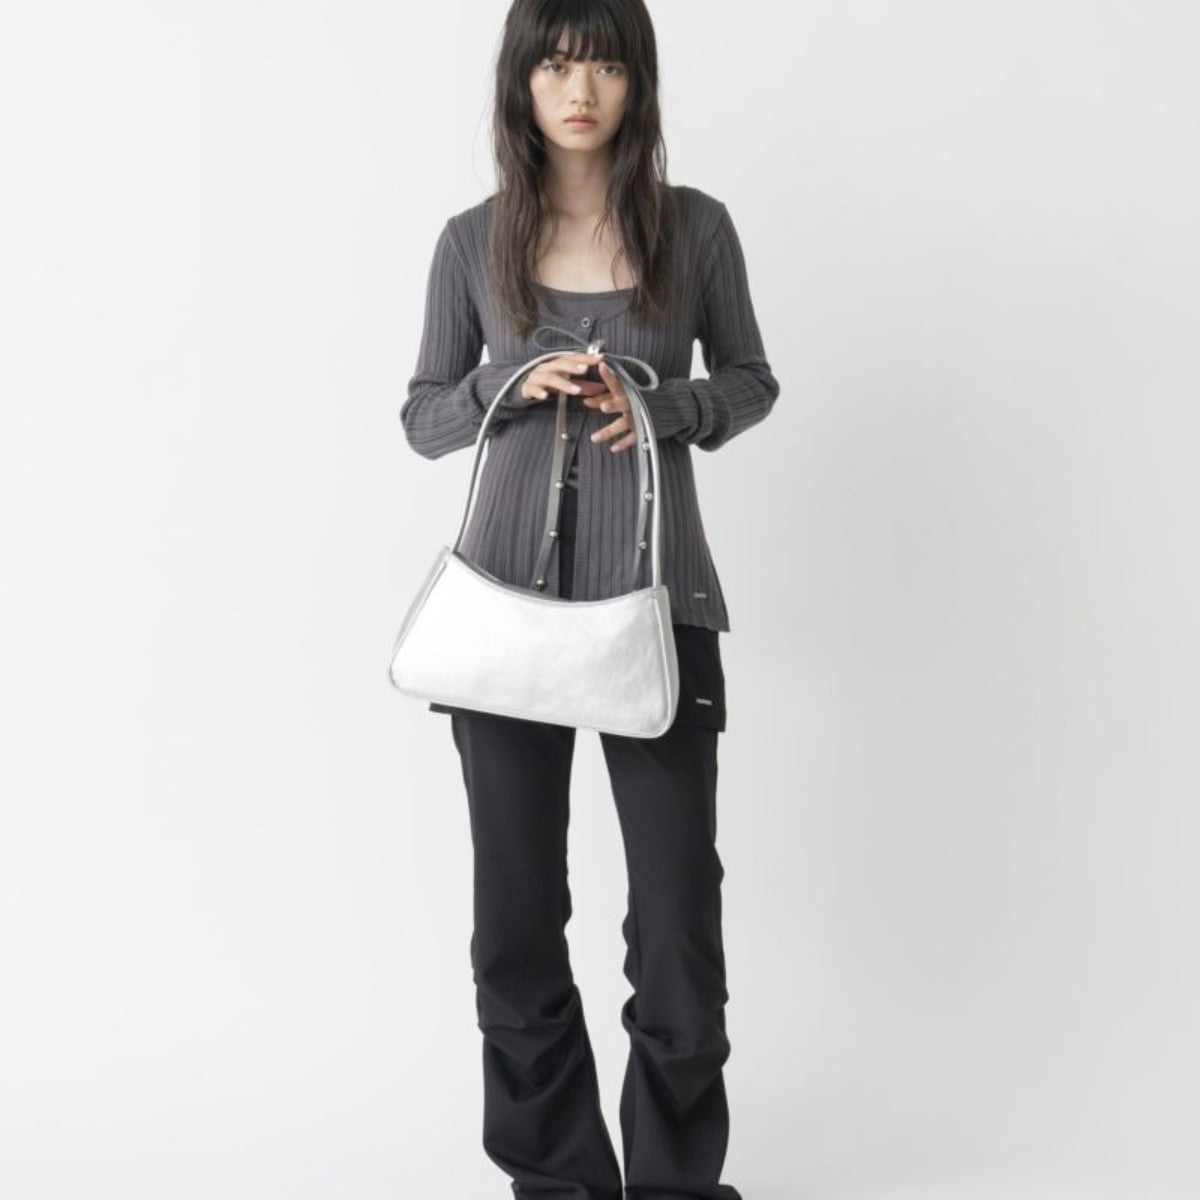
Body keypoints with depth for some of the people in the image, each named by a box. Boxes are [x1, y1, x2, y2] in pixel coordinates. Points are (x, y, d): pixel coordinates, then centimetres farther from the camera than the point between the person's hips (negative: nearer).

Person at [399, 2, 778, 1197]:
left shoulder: (694, 226, 1)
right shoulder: (474, 241, 3)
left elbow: (750, 380, 12)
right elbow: (423, 418, 9)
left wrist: (661, 406, -9)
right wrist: (511, 386, -11)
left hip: (654, 596, -1)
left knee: (679, 903, 0)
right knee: (518, 917, 7)